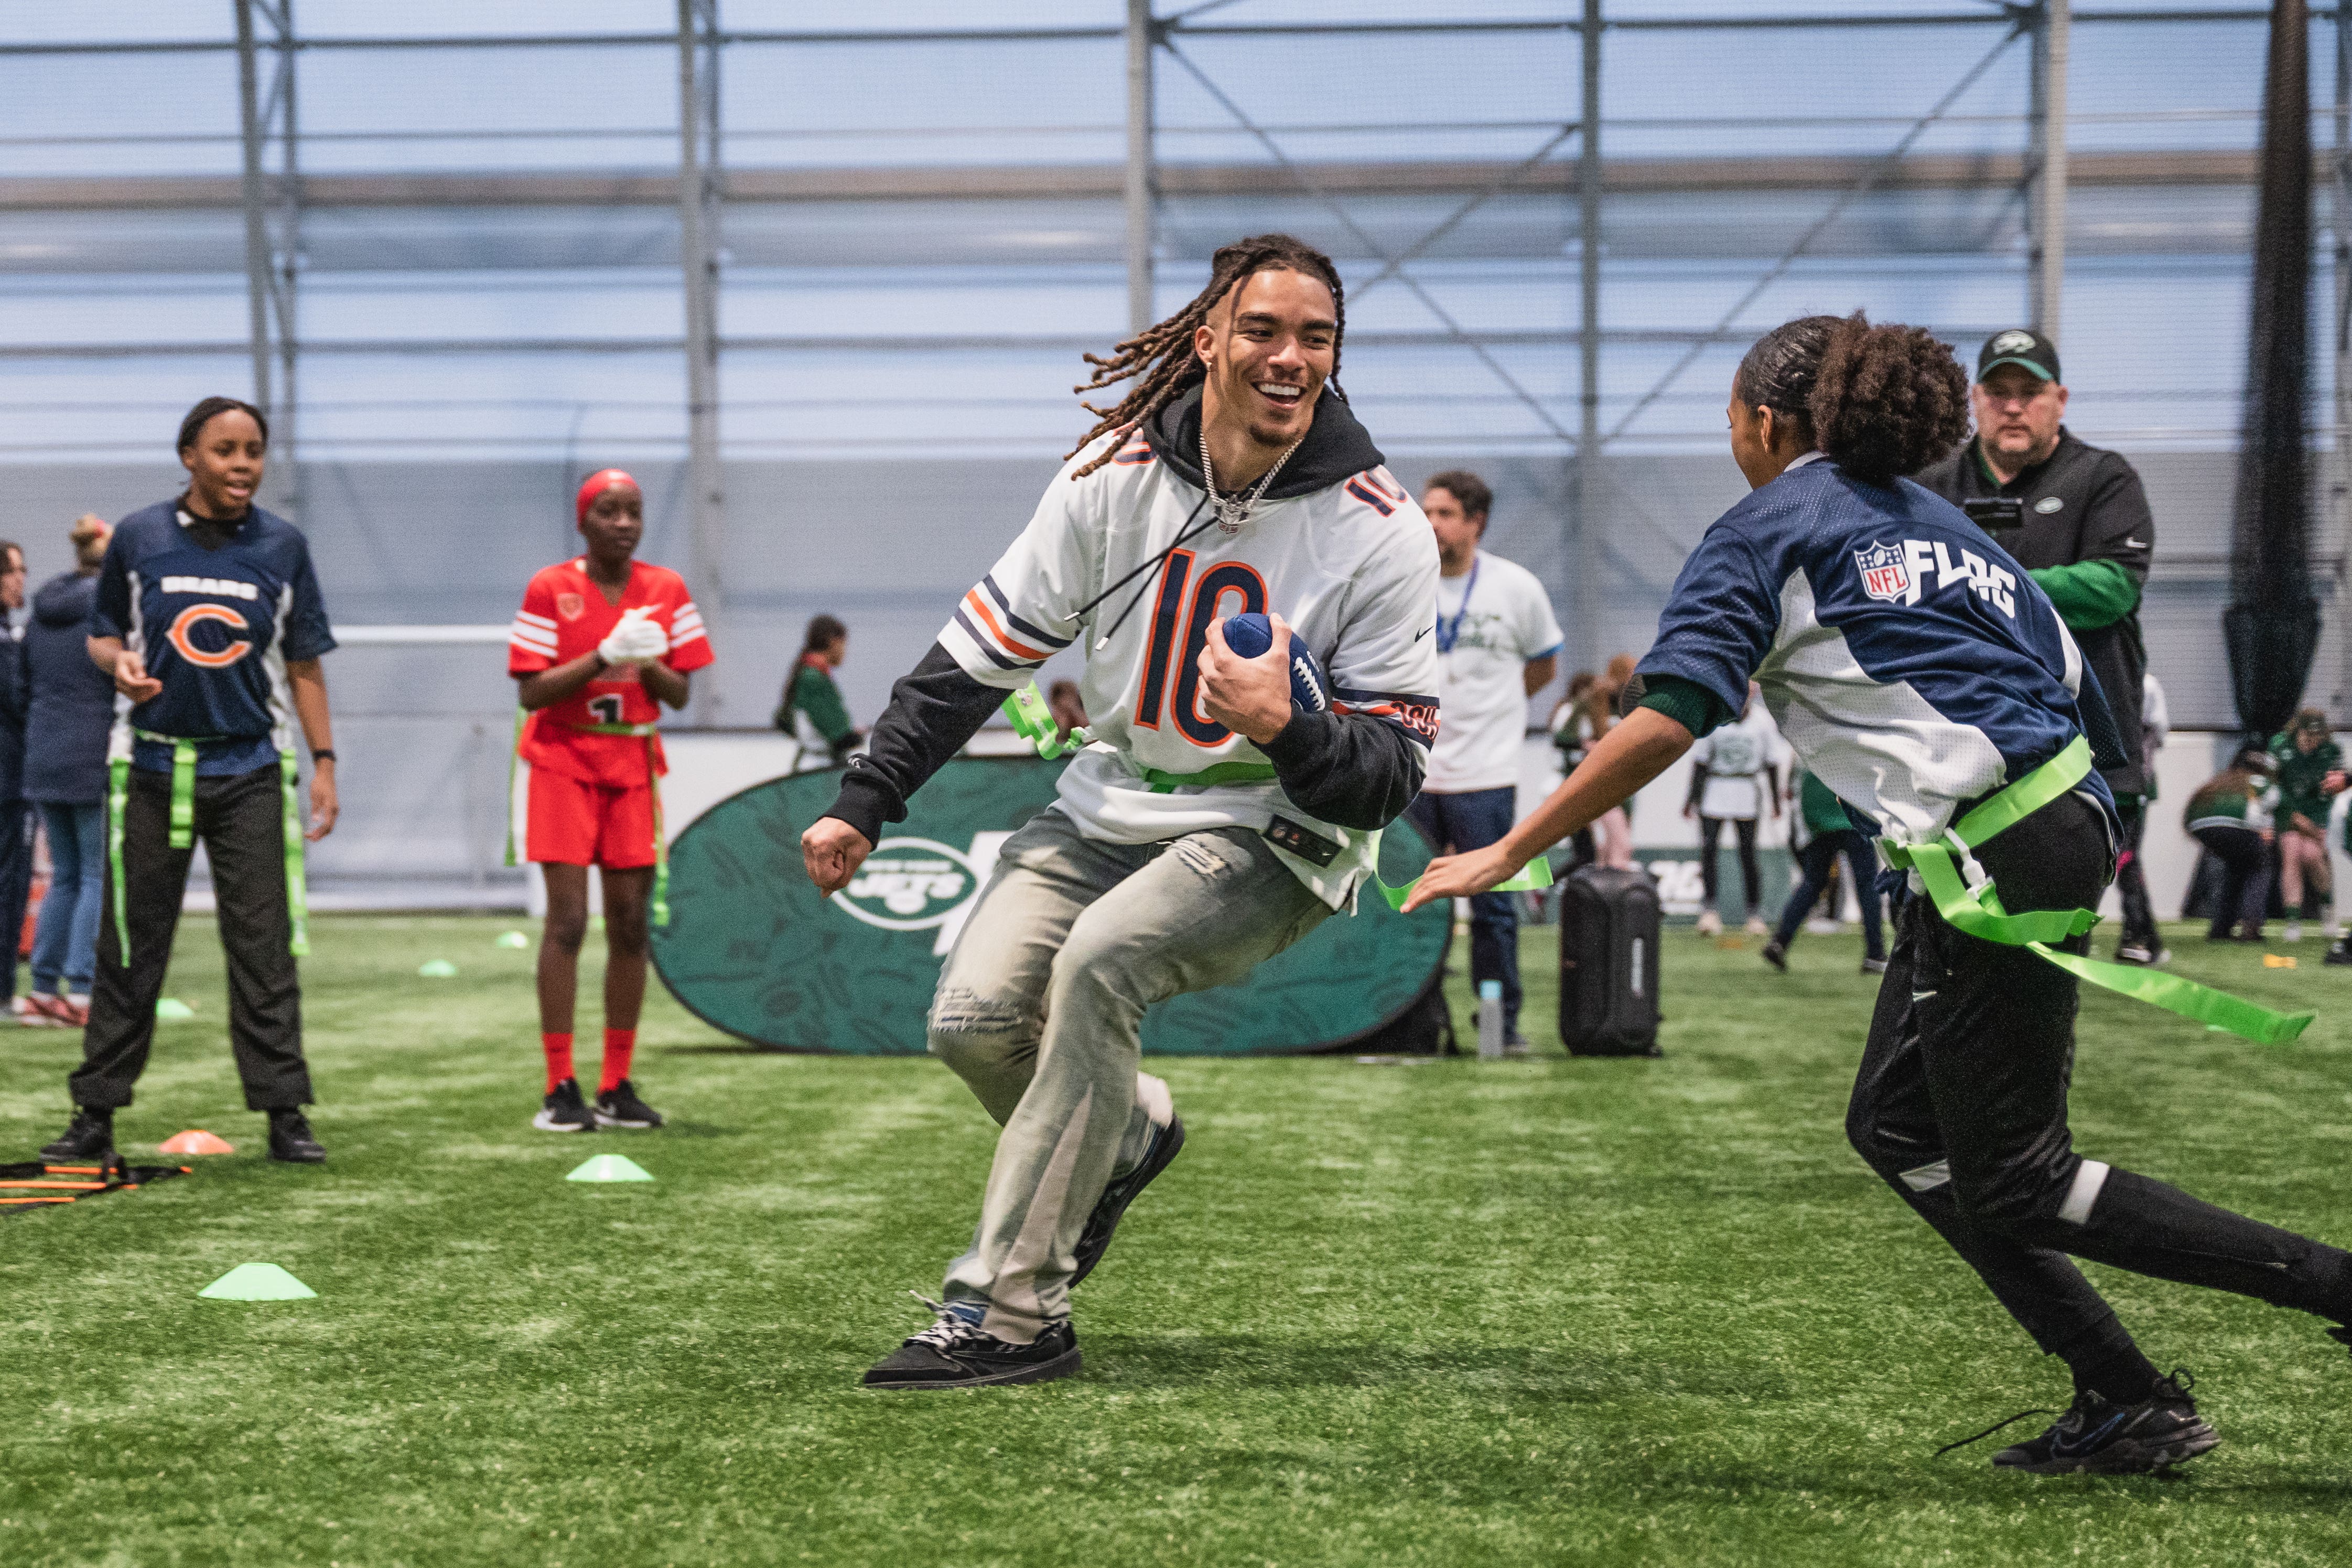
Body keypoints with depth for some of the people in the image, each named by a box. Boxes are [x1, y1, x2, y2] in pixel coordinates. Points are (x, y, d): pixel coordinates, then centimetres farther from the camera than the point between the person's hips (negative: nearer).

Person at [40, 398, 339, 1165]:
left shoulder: (283, 545, 4)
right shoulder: (138, 537, 3)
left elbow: (303, 664, 8)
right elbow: (102, 632, 13)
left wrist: (325, 764, 3)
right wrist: (118, 661, -11)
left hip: (251, 769, 0)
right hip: (151, 764, 0)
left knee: (265, 950, -2)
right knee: (128, 947, 4)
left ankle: (283, 1112, 2)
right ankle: (96, 1113, 10)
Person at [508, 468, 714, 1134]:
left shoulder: (666, 591, 4)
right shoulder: (550, 589, -5)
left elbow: (680, 694, 5)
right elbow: (530, 693, -11)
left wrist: (648, 665, -16)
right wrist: (603, 658, -22)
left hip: (633, 767, 4)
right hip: (564, 765, -4)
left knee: (631, 924, 2)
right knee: (568, 920, -11)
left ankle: (617, 1087, 9)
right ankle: (560, 1089, -8)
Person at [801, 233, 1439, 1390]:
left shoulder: (1380, 531, -13)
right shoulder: (1116, 478, -5)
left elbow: (1393, 773, -11)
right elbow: (982, 648, 4)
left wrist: (1287, 731, -32)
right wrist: (865, 803, 3)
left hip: (1276, 838, -4)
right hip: (1111, 808, 4)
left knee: (1098, 963, -30)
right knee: (975, 1020, -14)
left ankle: (1009, 1315, -24)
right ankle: (1122, 1138, 23)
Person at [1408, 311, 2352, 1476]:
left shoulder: (1768, 528, -3)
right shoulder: (1930, 517, 20)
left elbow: (1668, 720, -14)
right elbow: (2066, 676, 16)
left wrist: (1509, 853, -11)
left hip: (1999, 863, -9)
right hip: (2058, 825, 9)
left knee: (2012, 1180, 2)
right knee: (1896, 1127, 14)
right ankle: (2123, 1406, 14)